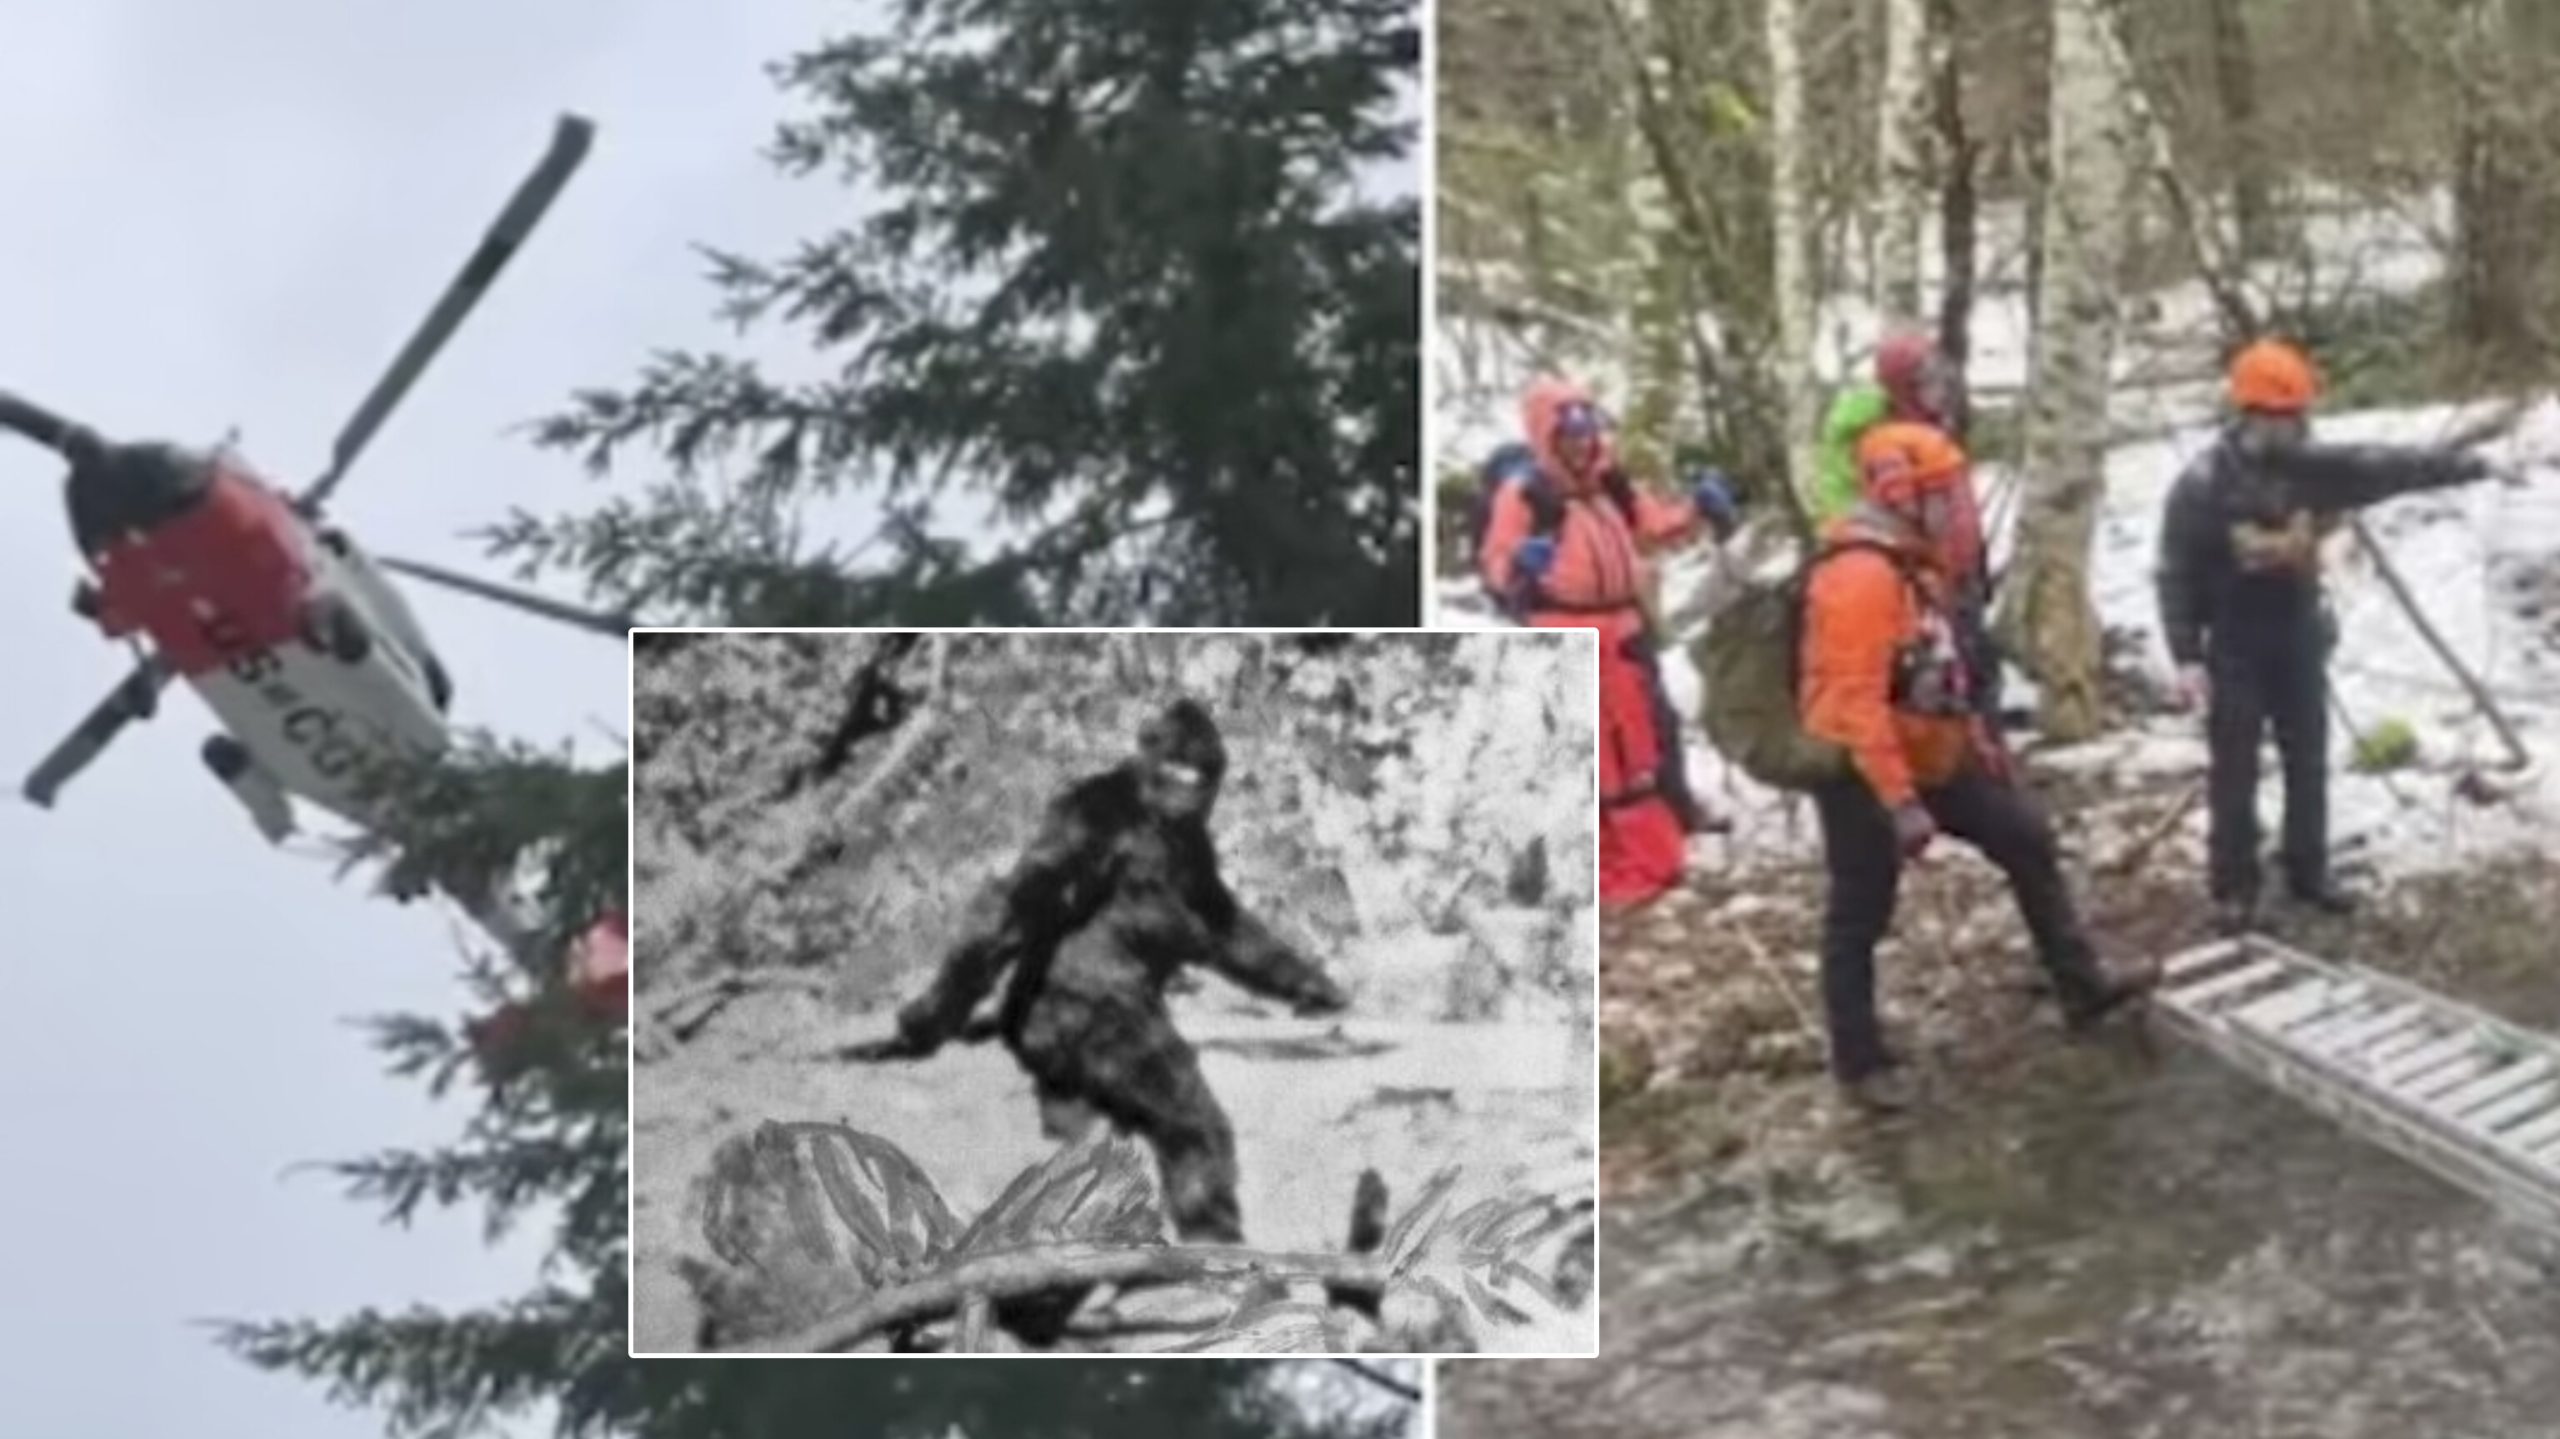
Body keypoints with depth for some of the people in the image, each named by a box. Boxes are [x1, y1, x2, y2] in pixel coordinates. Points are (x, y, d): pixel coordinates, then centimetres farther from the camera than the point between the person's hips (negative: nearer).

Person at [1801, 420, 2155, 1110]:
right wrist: (1900, 802, -30)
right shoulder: (1860, 577, -26)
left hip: (1929, 758, 10)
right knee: (1860, 916, 3)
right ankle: (1860, 1063, 15)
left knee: (2027, 838, 13)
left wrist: (1977, 741, 23)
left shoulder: (1909, 563, 9)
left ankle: (2082, 986, 22)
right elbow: (1857, 702, -29)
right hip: (1862, 772, -10)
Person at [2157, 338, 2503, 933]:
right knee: (2234, 774, 3)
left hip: (2300, 639, 5)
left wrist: (2467, 466, -5)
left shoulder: (2309, 468, -4)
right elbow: (2176, 576, -16)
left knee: (2309, 764, 14)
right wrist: (2186, 657, -20)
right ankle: (2234, 890, 14)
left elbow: (2383, 467, 0)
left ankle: (2308, 873, 30)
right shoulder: (2202, 486, -19)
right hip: (2235, 650, -5)